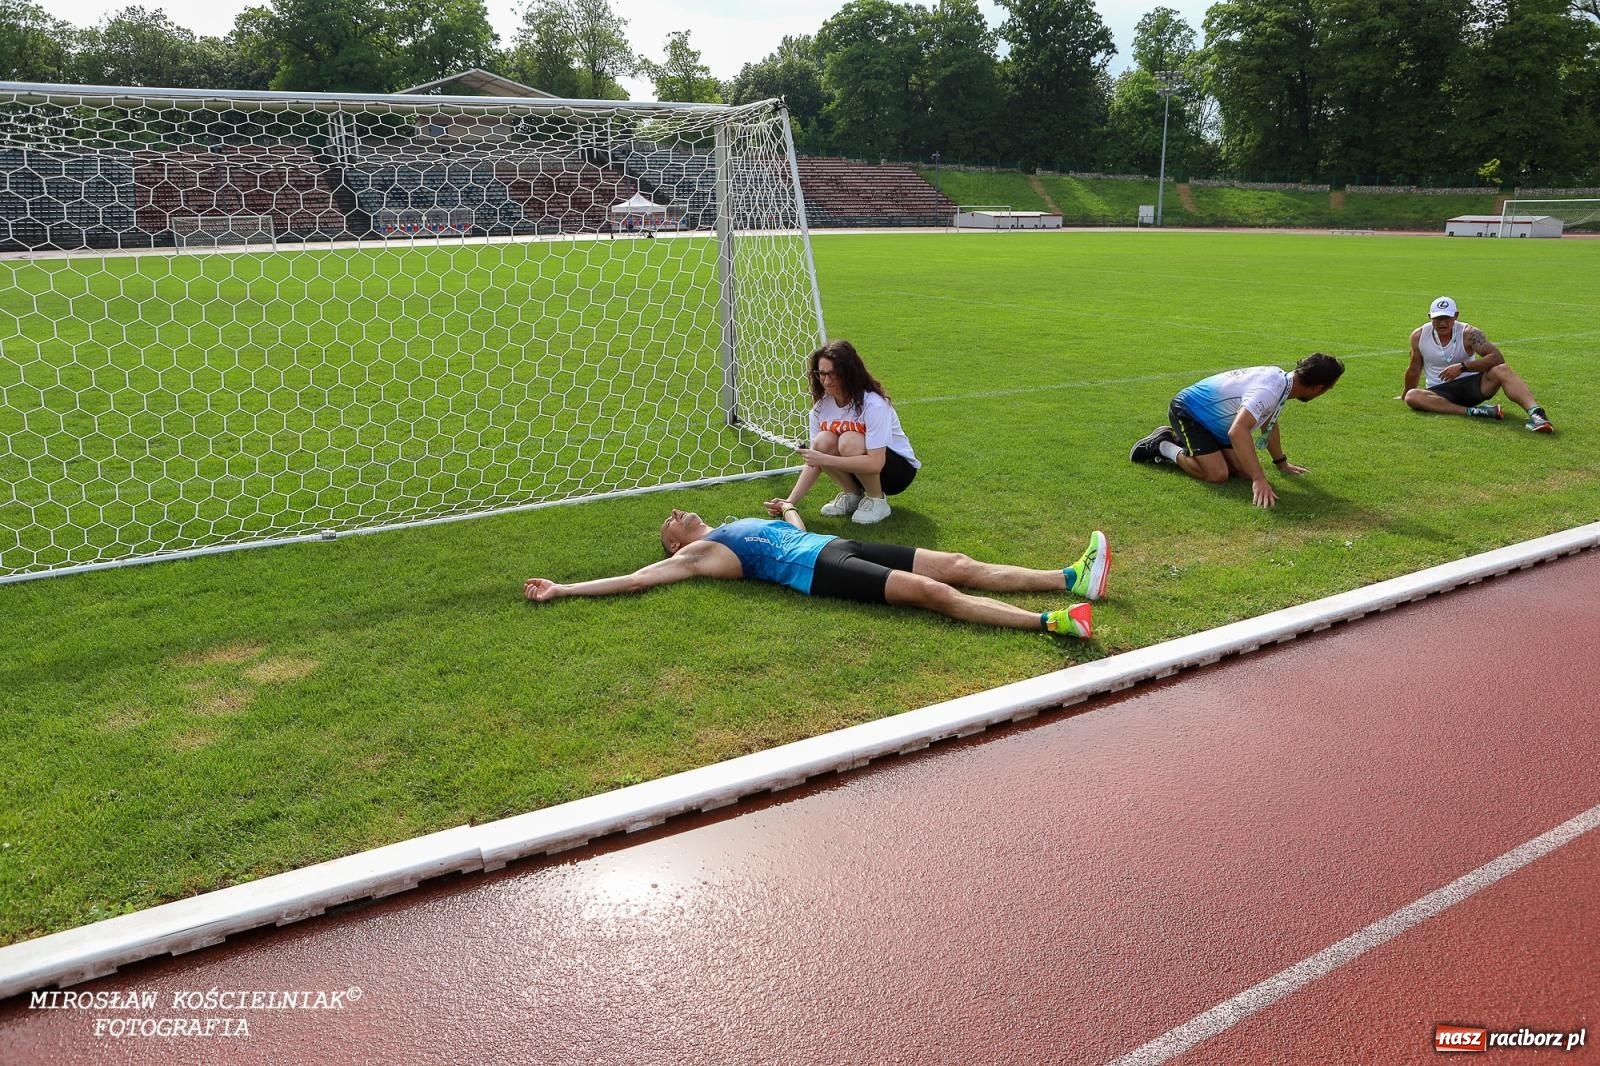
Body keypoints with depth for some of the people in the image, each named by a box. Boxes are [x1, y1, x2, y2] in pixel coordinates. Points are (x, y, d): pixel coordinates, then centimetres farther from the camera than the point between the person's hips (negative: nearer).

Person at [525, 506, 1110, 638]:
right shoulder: (694, 554, 10)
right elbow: (634, 579, 4)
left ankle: (1071, 578, -8)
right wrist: (562, 590, 2)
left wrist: (789, 507, 49)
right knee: (930, 590, -24)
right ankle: (1051, 621, -34)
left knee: (956, 565, -4)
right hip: (818, 570, -8)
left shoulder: (739, 524, 31)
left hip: (835, 546, 8)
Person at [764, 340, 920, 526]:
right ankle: (852, 494, 1)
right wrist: (790, 502, -18)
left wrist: (824, 459, -37)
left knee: (849, 441, -33)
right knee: (823, 442, -24)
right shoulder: (821, 406, -8)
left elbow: (875, 463, -34)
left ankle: (877, 500, -10)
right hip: (859, 470, 5)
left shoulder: (874, 404, -26)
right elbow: (814, 463, -6)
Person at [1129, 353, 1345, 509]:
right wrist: (1259, 480, -46)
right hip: (1187, 413, -10)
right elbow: (1237, 431, -45)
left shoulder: (1281, 379, -1)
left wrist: (1282, 463, 24)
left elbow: (1268, 423, 18)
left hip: (1212, 419, 10)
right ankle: (1162, 445, 0)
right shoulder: (1269, 391, -32)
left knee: (1242, 470, 0)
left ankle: (1177, 439, 17)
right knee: (1217, 474, -22)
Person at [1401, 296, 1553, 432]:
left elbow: (1498, 358, -21)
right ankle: (1472, 412, -39)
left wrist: (1463, 367, -29)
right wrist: (1404, 396, 23)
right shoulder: (1419, 336, -3)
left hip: (1471, 384, -1)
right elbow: (1414, 370, 13)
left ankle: (1535, 413, -49)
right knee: (1412, 396, -33)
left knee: (1502, 370, -31)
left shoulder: (1469, 334, -9)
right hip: (1440, 393, 1)